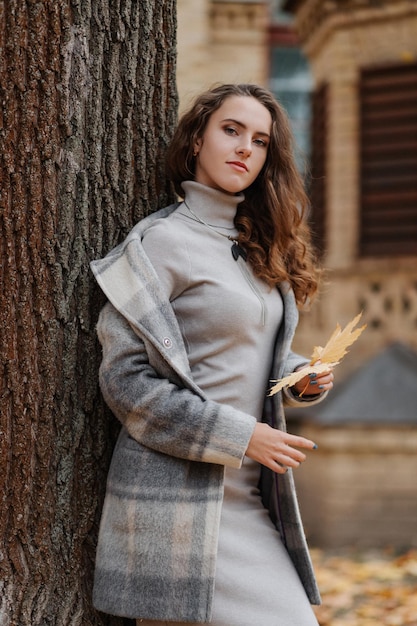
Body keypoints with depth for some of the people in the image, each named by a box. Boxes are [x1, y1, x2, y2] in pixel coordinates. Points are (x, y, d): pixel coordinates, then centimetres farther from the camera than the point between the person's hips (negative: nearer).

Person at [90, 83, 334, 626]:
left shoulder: (257, 248, 16)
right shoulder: (164, 239, -8)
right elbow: (124, 377, -13)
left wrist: (299, 378, 4)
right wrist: (237, 437, -16)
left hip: (252, 495, 8)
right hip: (179, 495, -8)